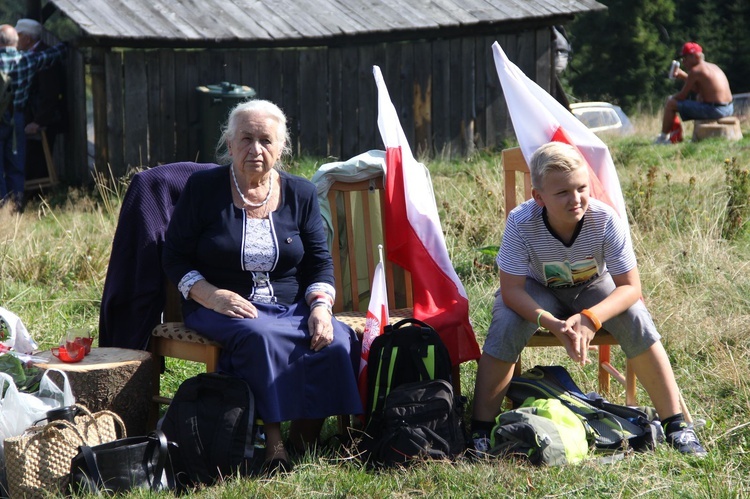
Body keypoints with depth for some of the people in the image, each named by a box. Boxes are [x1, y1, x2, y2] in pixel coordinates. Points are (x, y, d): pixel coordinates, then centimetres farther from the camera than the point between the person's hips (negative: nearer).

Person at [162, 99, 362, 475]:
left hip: (291, 308, 3)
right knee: (260, 336, -38)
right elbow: (175, 258, 1)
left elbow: (320, 262, 10)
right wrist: (213, 295, -17)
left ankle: (304, 440, -14)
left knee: (338, 342, -27)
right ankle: (271, 440, -28)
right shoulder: (203, 189, 1)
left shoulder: (300, 194, 10)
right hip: (221, 308, -3)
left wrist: (320, 306, -10)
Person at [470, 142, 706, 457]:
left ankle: (675, 423, -13)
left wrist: (589, 319, -43)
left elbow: (630, 287, -26)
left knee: (635, 319, -26)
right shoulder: (522, 223, -31)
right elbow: (511, 290, -29)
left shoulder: (605, 220, -30)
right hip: (538, 291, 0)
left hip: (593, 287, 1)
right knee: (506, 325, -30)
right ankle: (481, 430, -18)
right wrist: (554, 324, -45)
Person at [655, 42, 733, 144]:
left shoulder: (695, 71, -10)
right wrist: (683, 76, 22)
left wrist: (671, 98, 13)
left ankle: (663, 138, 7)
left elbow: (682, 96, -7)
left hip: (714, 110, -9)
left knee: (671, 104, -2)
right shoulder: (712, 66, 16)